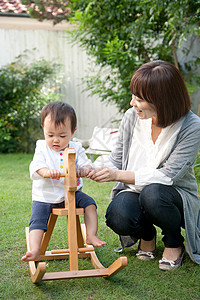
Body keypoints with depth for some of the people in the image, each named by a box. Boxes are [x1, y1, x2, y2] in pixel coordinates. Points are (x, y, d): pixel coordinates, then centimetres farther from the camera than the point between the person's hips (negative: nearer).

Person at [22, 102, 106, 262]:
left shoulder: (76, 148, 1)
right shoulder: (42, 148, -3)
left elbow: (86, 164, -5)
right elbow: (36, 166, -18)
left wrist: (84, 169, -32)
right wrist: (47, 171, -43)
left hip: (70, 193, 2)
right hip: (45, 196, -1)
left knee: (89, 203, -14)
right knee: (37, 220, -17)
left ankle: (91, 236, -8)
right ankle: (35, 251, -22)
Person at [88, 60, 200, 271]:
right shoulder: (132, 117, -7)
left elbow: (167, 176, -24)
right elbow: (115, 162, 2)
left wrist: (118, 175, -30)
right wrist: (90, 170, -19)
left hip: (177, 195, -2)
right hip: (135, 191, 3)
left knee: (152, 194, -38)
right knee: (117, 217, -31)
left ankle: (174, 243, -4)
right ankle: (147, 236, 8)